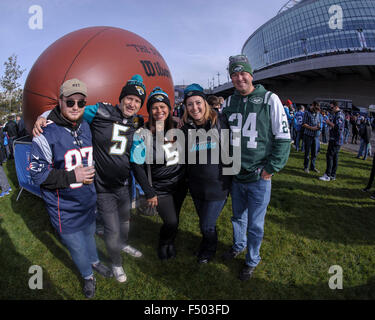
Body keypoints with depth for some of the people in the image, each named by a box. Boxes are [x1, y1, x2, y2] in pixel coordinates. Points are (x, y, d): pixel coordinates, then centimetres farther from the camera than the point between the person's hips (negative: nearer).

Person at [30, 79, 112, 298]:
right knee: (77, 247, 12)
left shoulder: (87, 127, 1)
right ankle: (88, 276, 41)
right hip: (65, 209, -5)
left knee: (89, 234, 27)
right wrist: (72, 176, -26)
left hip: (88, 200, 5)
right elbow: (37, 173, -17)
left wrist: (90, 172, 4)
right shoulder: (46, 133, -19)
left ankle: (95, 262, 55)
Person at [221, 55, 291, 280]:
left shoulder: (270, 99, -9)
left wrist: (271, 169, -12)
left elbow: (284, 137, -9)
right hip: (236, 175, 4)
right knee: (238, 216, 22)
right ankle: (238, 245, 47)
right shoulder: (229, 102, 4)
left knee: (255, 224, 10)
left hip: (259, 178, -4)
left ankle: (252, 260, 32)